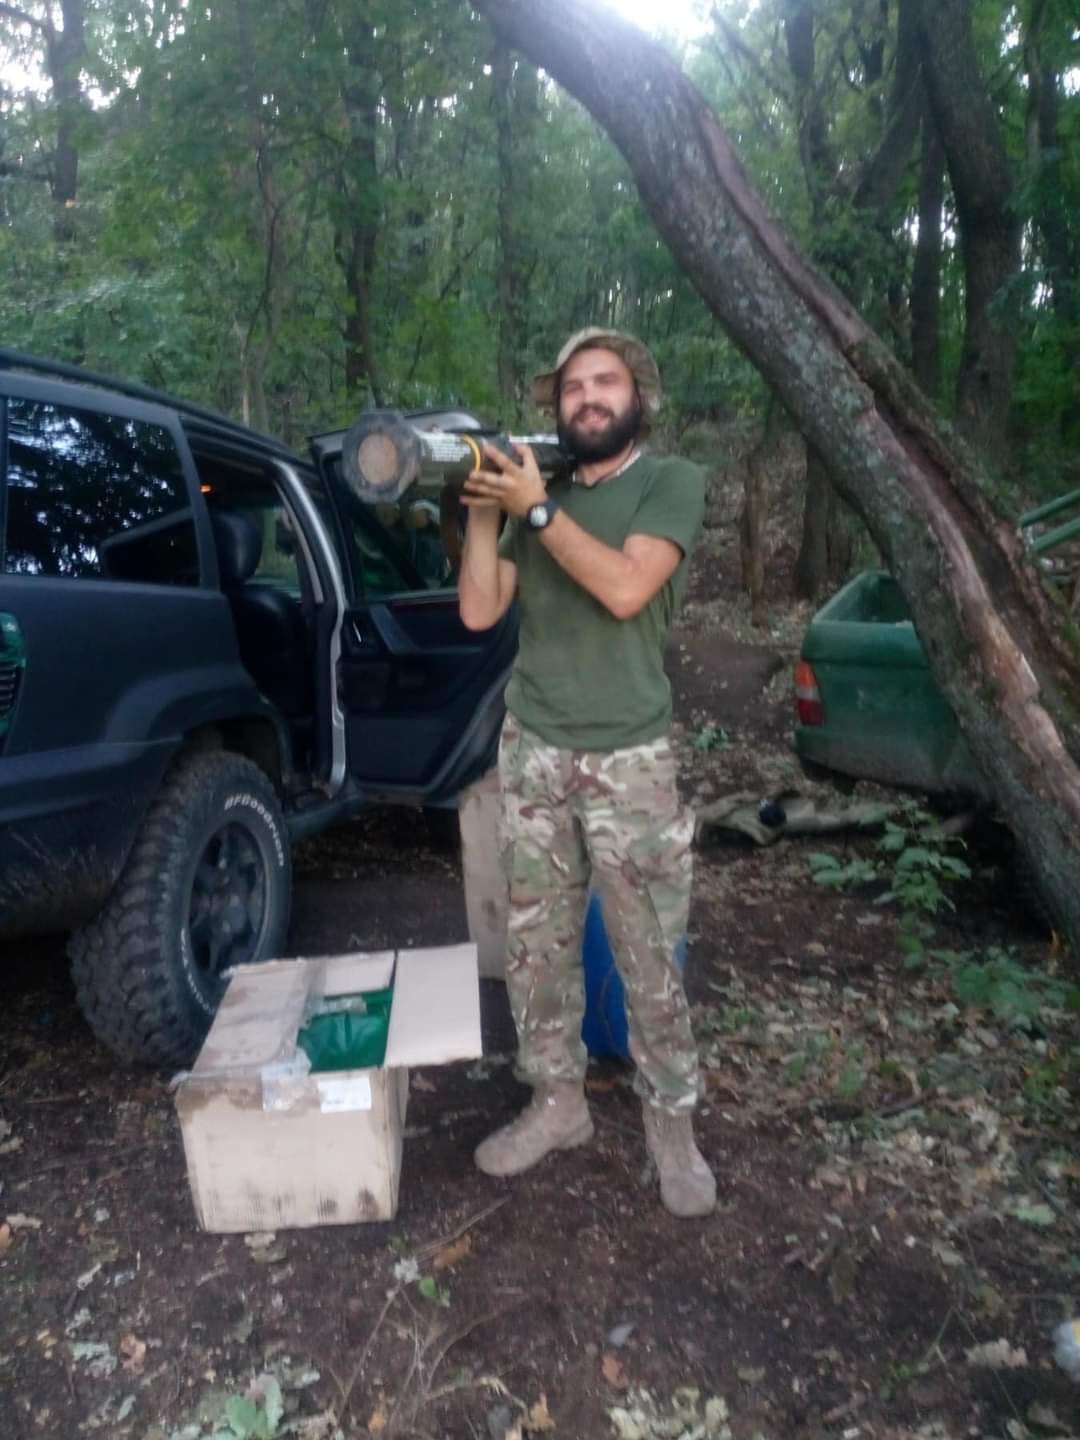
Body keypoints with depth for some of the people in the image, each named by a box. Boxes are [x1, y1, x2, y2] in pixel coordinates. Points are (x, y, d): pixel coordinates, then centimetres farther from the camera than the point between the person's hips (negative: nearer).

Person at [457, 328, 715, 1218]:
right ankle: (559, 1102, 29)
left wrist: (533, 507, -13)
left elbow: (625, 589, -17)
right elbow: (479, 612, 5)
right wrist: (483, 511, -3)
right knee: (536, 947, 11)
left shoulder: (672, 482, 0)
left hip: (629, 759, -4)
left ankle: (671, 1122, 24)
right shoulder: (532, 490, 12)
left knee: (651, 959, 4)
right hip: (531, 752, 4)